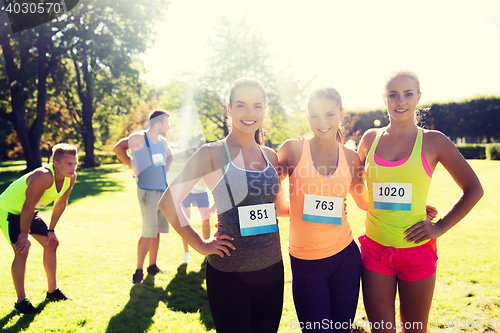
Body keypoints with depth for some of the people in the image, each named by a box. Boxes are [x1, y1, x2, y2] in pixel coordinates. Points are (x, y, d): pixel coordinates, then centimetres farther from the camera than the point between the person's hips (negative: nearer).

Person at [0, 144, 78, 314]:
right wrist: (24, 235, -21)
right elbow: (28, 207, -30)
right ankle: (21, 301, -1)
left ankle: (53, 291, 23)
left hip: (30, 211, 8)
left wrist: (51, 230, 3)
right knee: (22, 250, -16)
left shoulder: (71, 177, -14)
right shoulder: (43, 177, -38)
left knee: (51, 244, 9)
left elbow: (61, 203, 0)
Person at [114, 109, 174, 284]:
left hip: (163, 189, 7)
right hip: (147, 190, -7)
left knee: (157, 230, 11)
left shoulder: (163, 141, 12)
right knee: (149, 231, -10)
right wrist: (133, 165, -4)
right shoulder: (139, 138, -8)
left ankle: (152, 266, 23)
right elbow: (118, 147, -2)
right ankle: (138, 270, 2)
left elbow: (170, 155, 31)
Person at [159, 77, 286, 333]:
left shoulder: (271, 157, 6)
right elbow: (168, 202, -8)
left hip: (271, 269, 5)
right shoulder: (212, 154, -8)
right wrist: (201, 245, -8)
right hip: (227, 273, -5)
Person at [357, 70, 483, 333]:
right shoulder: (370, 139, 5)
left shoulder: (433, 141, -3)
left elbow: (473, 189, 3)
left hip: (417, 251, -1)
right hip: (375, 249, 2)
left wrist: (440, 227, -3)